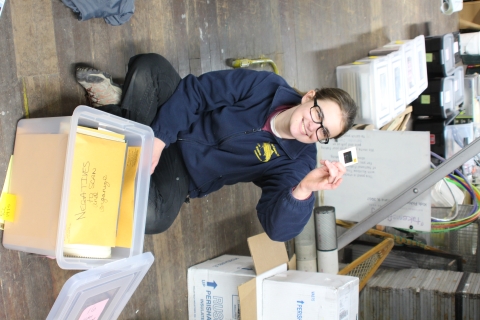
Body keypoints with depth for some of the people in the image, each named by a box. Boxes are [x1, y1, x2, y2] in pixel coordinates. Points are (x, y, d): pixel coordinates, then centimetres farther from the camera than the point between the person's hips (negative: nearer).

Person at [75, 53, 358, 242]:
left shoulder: (296, 162, -15)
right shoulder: (266, 87, -14)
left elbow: (279, 228, -26)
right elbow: (197, 90, -13)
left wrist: (304, 190, -47)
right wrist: (159, 136, -25)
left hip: (183, 173, 0)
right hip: (171, 125, 0)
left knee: (153, 218, -33)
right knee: (150, 66, -31)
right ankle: (117, 101, 6)